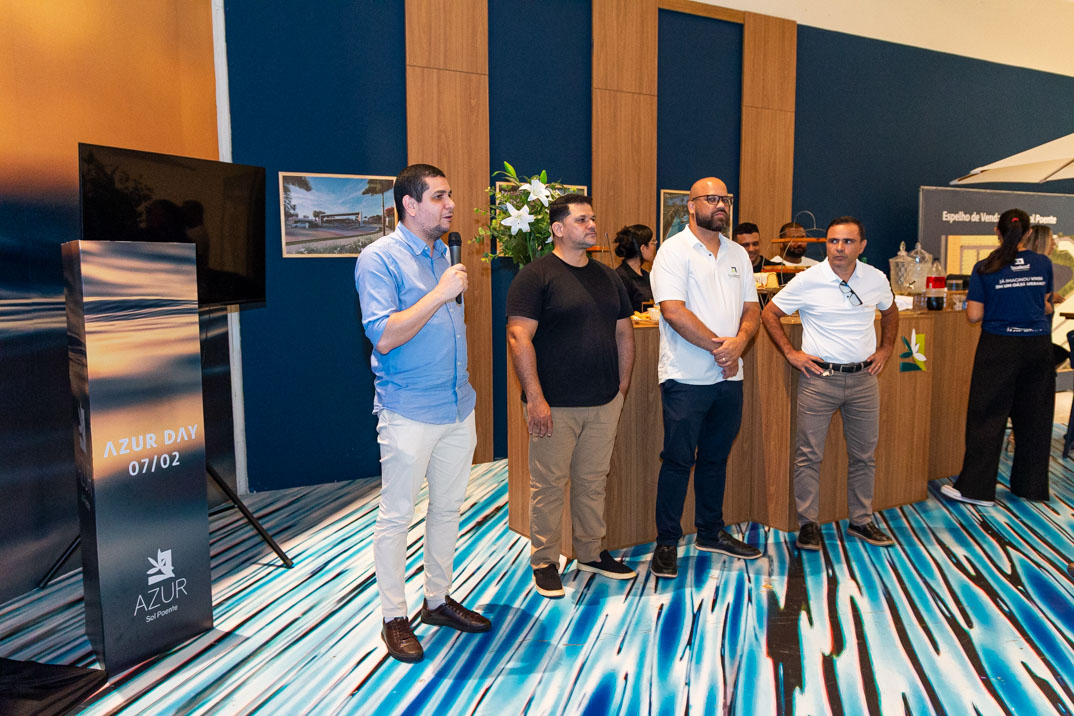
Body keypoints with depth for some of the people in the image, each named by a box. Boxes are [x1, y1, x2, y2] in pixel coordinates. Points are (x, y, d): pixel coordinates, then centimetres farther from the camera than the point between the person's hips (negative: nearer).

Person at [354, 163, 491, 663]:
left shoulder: (444, 253, 13)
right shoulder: (380, 257, -12)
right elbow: (383, 336, -22)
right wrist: (440, 293, -21)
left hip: (458, 406, 8)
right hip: (409, 411, -8)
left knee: (448, 507, 15)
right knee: (397, 516, 4)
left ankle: (438, 599, 32)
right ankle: (394, 618, 19)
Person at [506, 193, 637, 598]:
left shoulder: (607, 277, 14)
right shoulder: (536, 276, -7)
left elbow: (624, 333, 19)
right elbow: (519, 337, -14)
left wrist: (622, 387, 12)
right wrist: (535, 397, -18)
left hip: (604, 404, 6)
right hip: (555, 405, -6)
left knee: (593, 481, 15)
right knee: (549, 485, 4)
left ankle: (591, 553, 31)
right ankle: (544, 562, 20)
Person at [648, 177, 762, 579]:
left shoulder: (737, 254, 14)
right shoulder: (674, 251, -6)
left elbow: (752, 309, 12)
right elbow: (673, 311, -17)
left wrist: (738, 343, -9)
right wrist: (717, 346, -14)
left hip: (729, 376, 6)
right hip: (686, 378, -6)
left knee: (716, 458, 16)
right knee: (678, 460, 0)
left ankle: (711, 533, 30)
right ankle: (667, 543, 13)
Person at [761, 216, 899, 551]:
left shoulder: (876, 279, 4)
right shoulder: (807, 281, -7)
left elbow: (890, 312, 24)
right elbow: (769, 313, 1)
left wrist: (885, 349, 14)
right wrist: (791, 353, -4)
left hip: (863, 378, 4)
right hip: (819, 377, -3)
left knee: (863, 455, 12)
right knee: (809, 455, 0)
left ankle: (861, 521, 27)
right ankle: (808, 523, 13)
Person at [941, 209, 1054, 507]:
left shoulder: (986, 268, -10)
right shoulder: (1043, 264, 1)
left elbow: (974, 315, -10)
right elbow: (1045, 307, 8)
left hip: (999, 347, -4)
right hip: (1038, 347, 4)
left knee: (988, 415, 2)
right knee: (1033, 416, 13)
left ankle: (977, 487, 5)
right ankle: (1031, 485, 24)